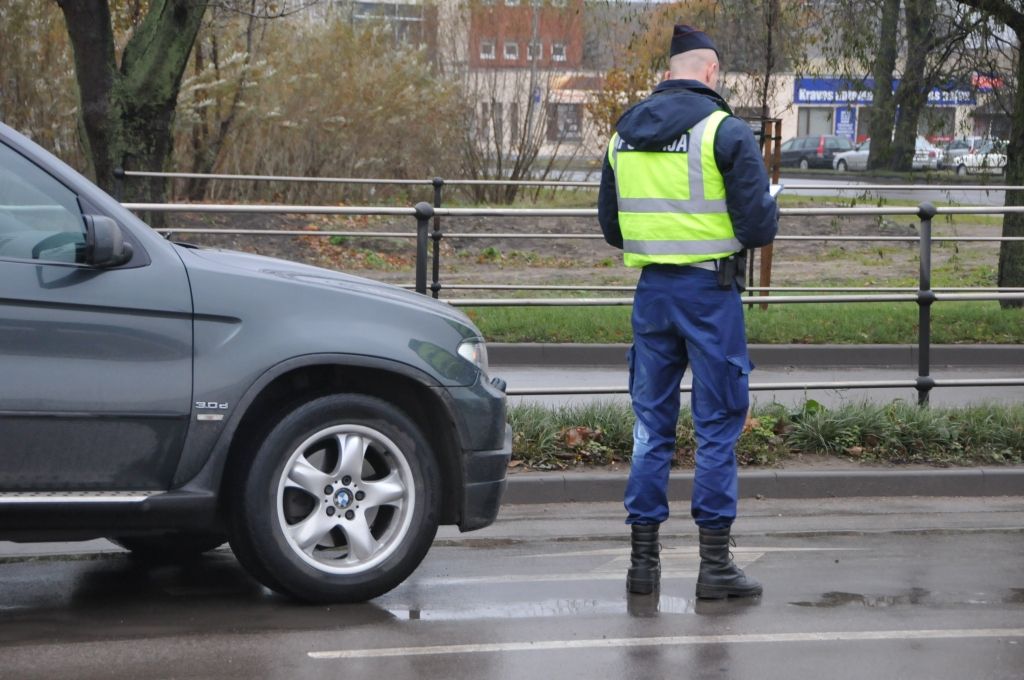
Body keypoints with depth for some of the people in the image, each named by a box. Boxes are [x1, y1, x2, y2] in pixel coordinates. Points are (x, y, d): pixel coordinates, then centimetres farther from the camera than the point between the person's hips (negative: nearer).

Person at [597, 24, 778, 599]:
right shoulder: (727, 132, -9)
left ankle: (643, 559, 13)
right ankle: (716, 563, 4)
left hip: (652, 290, 5)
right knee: (719, 425, 2)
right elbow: (760, 227, -13)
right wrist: (766, 208, 9)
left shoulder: (624, 135, 9)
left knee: (652, 425, 11)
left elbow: (611, 229, 15)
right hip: (711, 291, -5)